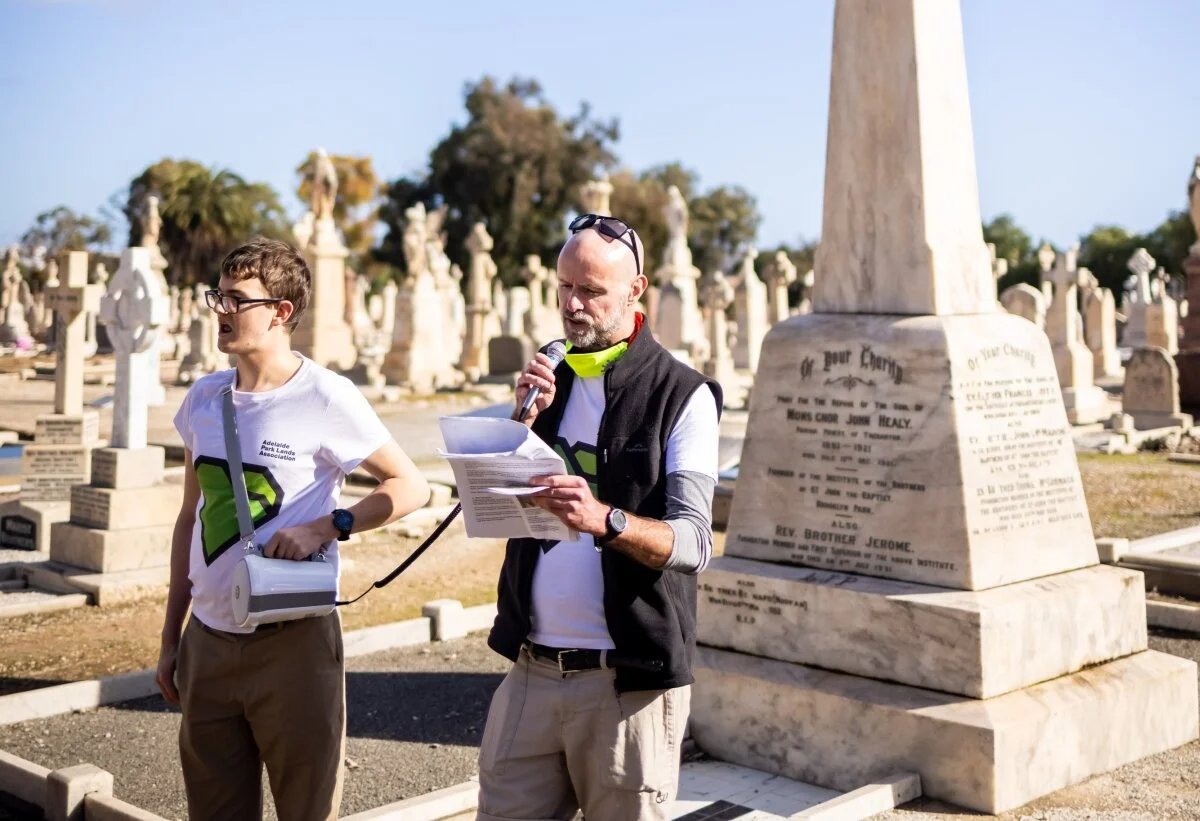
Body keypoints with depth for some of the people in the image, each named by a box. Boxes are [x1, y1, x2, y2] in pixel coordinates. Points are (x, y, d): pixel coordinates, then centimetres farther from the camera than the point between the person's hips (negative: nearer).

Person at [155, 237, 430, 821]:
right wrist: (170, 639, 15)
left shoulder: (326, 398, -10)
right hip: (208, 640, 5)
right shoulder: (203, 399, 7)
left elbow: (411, 487, -5)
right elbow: (191, 517, 15)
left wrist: (325, 527, -19)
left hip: (293, 639, -5)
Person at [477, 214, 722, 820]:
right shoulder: (547, 380, 11)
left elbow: (693, 542, -15)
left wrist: (605, 519, -33)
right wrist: (523, 421, -6)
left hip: (629, 679, -4)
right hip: (531, 671, 5)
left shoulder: (682, 396, -5)